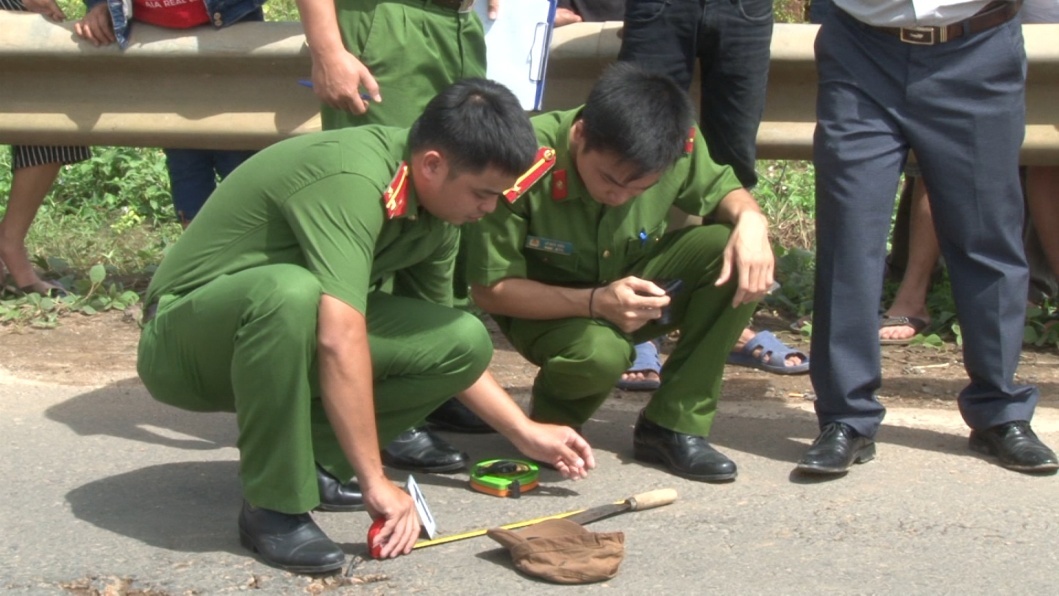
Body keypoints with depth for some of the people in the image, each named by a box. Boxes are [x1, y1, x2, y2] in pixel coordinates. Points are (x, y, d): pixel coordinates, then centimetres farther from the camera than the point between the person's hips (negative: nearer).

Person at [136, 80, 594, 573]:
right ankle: (274, 506, -23)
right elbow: (341, 340, -38)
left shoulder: (437, 209, -2)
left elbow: (440, 344, 13)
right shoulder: (351, 179, -30)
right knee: (289, 292, -41)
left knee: (465, 341, -8)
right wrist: (376, 485, -35)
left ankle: (305, 457, 2)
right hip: (183, 343, -8)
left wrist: (526, 433, 11)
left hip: (289, 339, 8)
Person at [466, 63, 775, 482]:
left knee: (741, 257, -21)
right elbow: (489, 289, -23)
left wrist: (751, 219, -24)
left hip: (635, 284, 5)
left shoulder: (680, 144, -20)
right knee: (598, 353, -38)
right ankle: (551, 422, -1)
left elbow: (722, 190, 1)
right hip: (548, 306, -4)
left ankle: (673, 426, -12)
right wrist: (594, 302, -36)